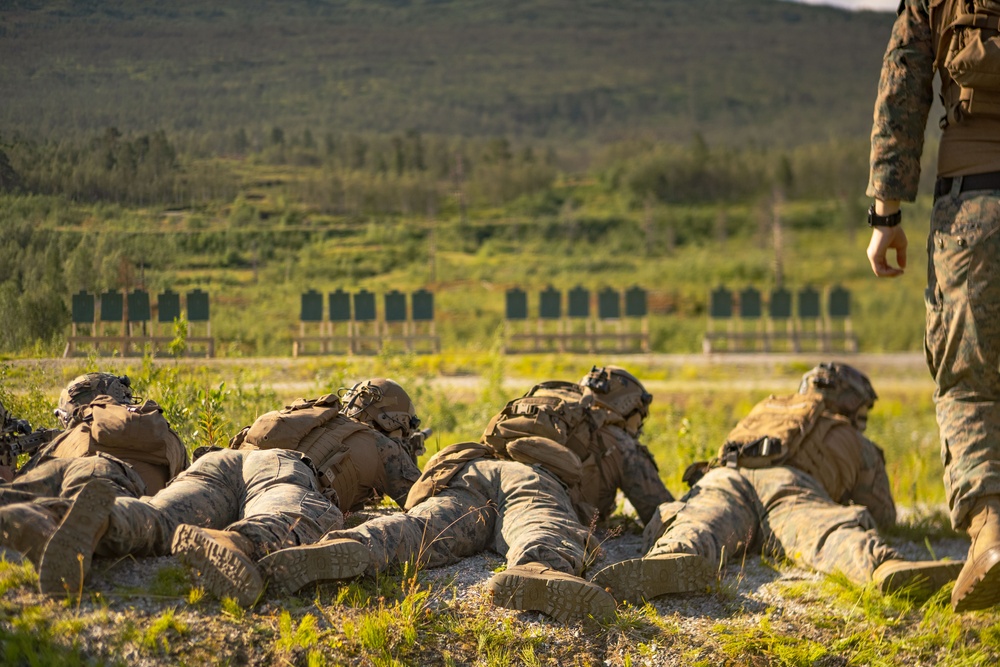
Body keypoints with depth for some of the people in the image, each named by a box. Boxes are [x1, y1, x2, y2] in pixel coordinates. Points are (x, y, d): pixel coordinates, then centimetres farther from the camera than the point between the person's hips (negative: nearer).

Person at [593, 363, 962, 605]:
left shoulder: (767, 408, 47)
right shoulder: (857, 444, 36)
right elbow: (883, 514, 43)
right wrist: (849, 500, 63)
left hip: (722, 479, 2)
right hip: (788, 486, -2)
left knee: (696, 533, -27)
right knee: (838, 533, -28)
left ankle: (662, 564, -64)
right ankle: (885, 567, -63)